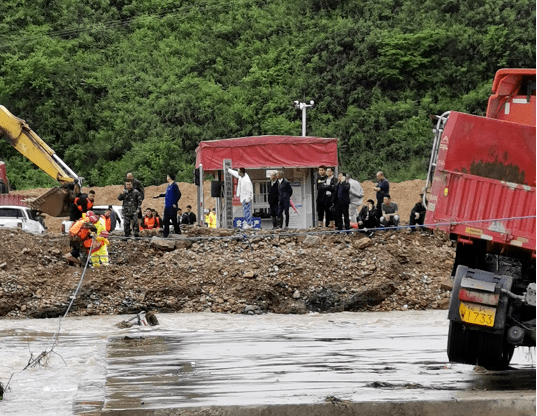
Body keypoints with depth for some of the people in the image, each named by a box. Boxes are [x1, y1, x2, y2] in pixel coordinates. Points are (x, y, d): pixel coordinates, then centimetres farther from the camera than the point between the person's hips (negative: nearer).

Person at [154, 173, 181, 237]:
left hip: (172, 207, -9)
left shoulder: (174, 185, -11)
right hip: (167, 206, 9)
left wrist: (175, 203, -18)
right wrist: (159, 195, 32)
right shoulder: (168, 185, 15)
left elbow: (178, 194, -17)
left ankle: (178, 232, 4)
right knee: (166, 220, 7)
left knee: (174, 220, -5)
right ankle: (165, 233, 11)